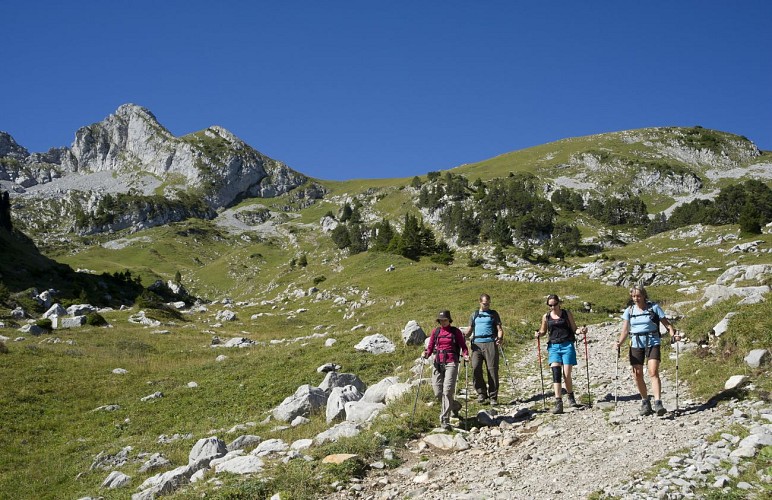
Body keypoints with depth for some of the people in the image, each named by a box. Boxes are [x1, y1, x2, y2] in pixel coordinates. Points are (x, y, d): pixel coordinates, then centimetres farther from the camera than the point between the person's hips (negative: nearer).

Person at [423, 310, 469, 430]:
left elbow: (463, 346, 6)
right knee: (438, 393, 1)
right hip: (438, 363, 4)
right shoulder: (435, 332, 15)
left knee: (447, 391, -15)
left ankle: (444, 420, -10)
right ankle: (455, 405, 31)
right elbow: (430, 347, 14)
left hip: (451, 363, -4)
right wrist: (426, 353, -6)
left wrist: (465, 355, -13)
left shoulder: (455, 331, 6)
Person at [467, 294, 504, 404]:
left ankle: (493, 397, 1)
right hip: (477, 344, 2)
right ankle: (481, 393, 0)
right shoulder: (474, 315, 19)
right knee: (475, 369, -13)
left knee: (492, 370, -6)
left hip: (490, 343, -2)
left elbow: (499, 329, 7)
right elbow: (470, 330, 19)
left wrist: (500, 338, -13)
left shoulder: (493, 314, 13)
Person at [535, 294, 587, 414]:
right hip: (554, 346, 1)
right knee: (556, 373, -13)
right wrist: (538, 334, -2)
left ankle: (571, 398, 23)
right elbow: (543, 331, 20)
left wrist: (581, 331, -14)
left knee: (566, 375, -3)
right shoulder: (546, 317, 8)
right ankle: (558, 403, -16)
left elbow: (574, 329, 6)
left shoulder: (567, 313, 4)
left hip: (567, 345, -1)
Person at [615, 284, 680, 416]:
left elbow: (666, 323, 1)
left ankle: (658, 403, -22)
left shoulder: (654, 307, 0)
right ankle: (645, 403, 20)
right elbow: (625, 330, 3)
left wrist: (673, 335, -17)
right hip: (636, 344, 3)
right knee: (637, 375, 3)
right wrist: (620, 342, -15)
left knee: (653, 372, -17)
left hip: (652, 342, -3)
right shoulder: (629, 311, 7)